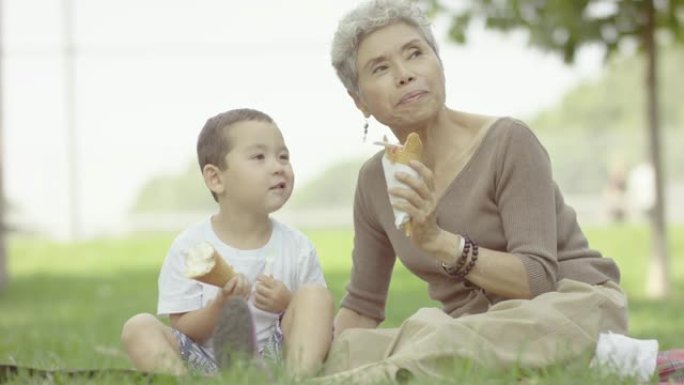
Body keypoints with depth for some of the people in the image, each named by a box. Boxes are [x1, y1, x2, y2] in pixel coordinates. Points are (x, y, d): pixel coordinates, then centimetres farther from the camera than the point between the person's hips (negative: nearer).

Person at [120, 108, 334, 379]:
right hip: (203, 365, -1)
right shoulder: (190, 247, -3)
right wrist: (220, 306, -22)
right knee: (139, 328, -20)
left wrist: (287, 306, -15)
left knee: (315, 296, -15)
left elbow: (316, 323, 5)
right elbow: (182, 333, -4)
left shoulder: (298, 249, 2)